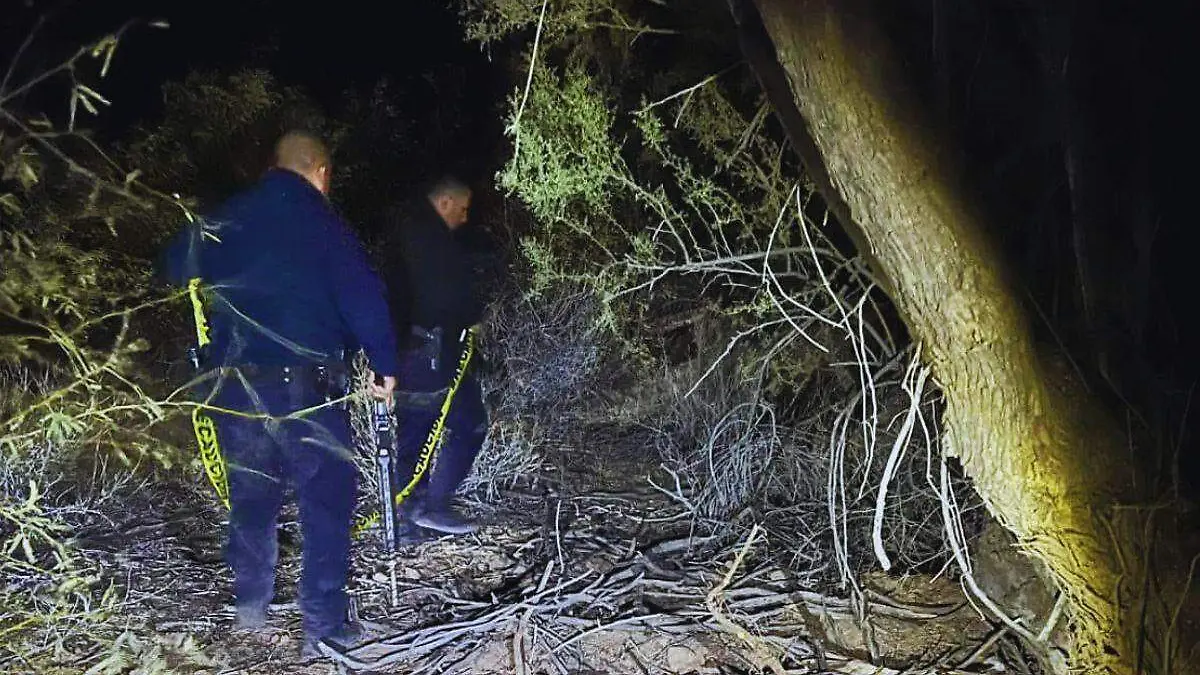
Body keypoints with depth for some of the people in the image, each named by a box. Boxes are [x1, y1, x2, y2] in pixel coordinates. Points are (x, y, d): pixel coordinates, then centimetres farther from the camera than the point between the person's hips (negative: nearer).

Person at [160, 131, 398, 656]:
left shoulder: (225, 219, 8)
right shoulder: (321, 222, -6)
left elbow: (174, 267, 21)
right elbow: (363, 295, -14)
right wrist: (384, 365, -7)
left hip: (234, 384, 5)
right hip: (304, 385, -5)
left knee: (251, 494, 20)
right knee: (326, 500, 3)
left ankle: (250, 605, 32)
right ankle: (324, 626, 5)